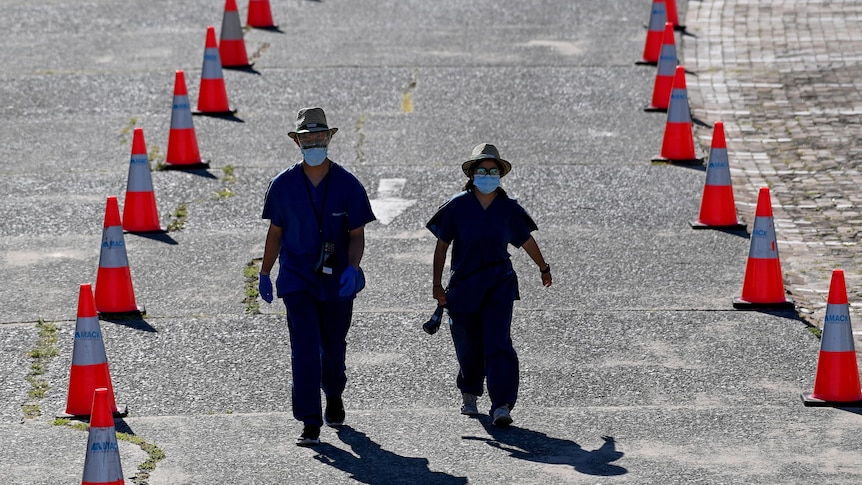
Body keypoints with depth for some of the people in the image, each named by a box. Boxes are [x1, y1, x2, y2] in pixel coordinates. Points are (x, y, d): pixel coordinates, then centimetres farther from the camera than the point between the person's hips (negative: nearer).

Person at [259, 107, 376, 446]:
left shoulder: (347, 186, -5)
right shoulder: (283, 185, -2)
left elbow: (357, 235, -3)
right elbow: (275, 232, 9)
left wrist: (352, 268, -21)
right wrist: (264, 274, 12)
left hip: (337, 281, 1)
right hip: (297, 279, -1)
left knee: (333, 348, 14)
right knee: (304, 349, -12)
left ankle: (334, 396, 46)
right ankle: (310, 423, -11)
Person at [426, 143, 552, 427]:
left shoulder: (508, 209, 2)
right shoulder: (458, 206, -2)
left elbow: (527, 241, 18)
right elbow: (442, 245, 2)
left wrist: (543, 268, 32)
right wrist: (437, 284, -3)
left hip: (499, 287, 0)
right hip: (463, 285, 0)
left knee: (498, 345, -13)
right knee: (469, 348, 8)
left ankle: (502, 406, -18)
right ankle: (469, 394, 36)